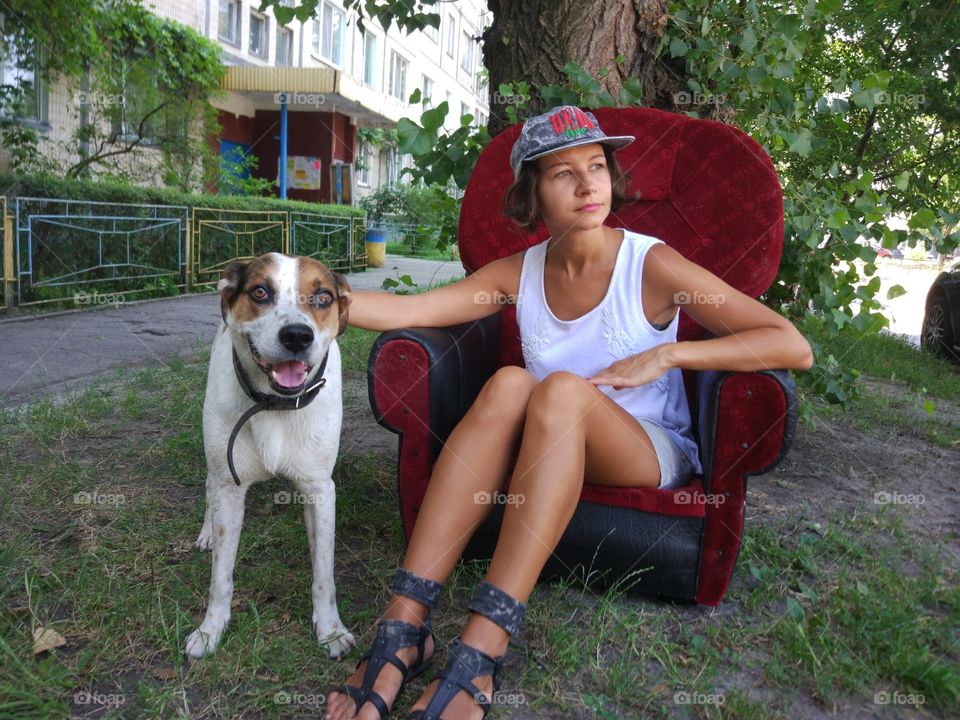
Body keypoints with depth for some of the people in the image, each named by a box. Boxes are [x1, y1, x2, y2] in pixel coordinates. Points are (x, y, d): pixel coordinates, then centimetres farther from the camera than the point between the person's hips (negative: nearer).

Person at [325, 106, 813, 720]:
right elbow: (405, 311, -8)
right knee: (509, 383, -29)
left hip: (650, 457, -2)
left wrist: (666, 354, -20)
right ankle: (405, 624, -33)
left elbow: (794, 348, -13)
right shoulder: (520, 273, 2)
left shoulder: (651, 265, -10)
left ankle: (481, 651, -39)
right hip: (549, 454, 3)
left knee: (562, 390, -33)